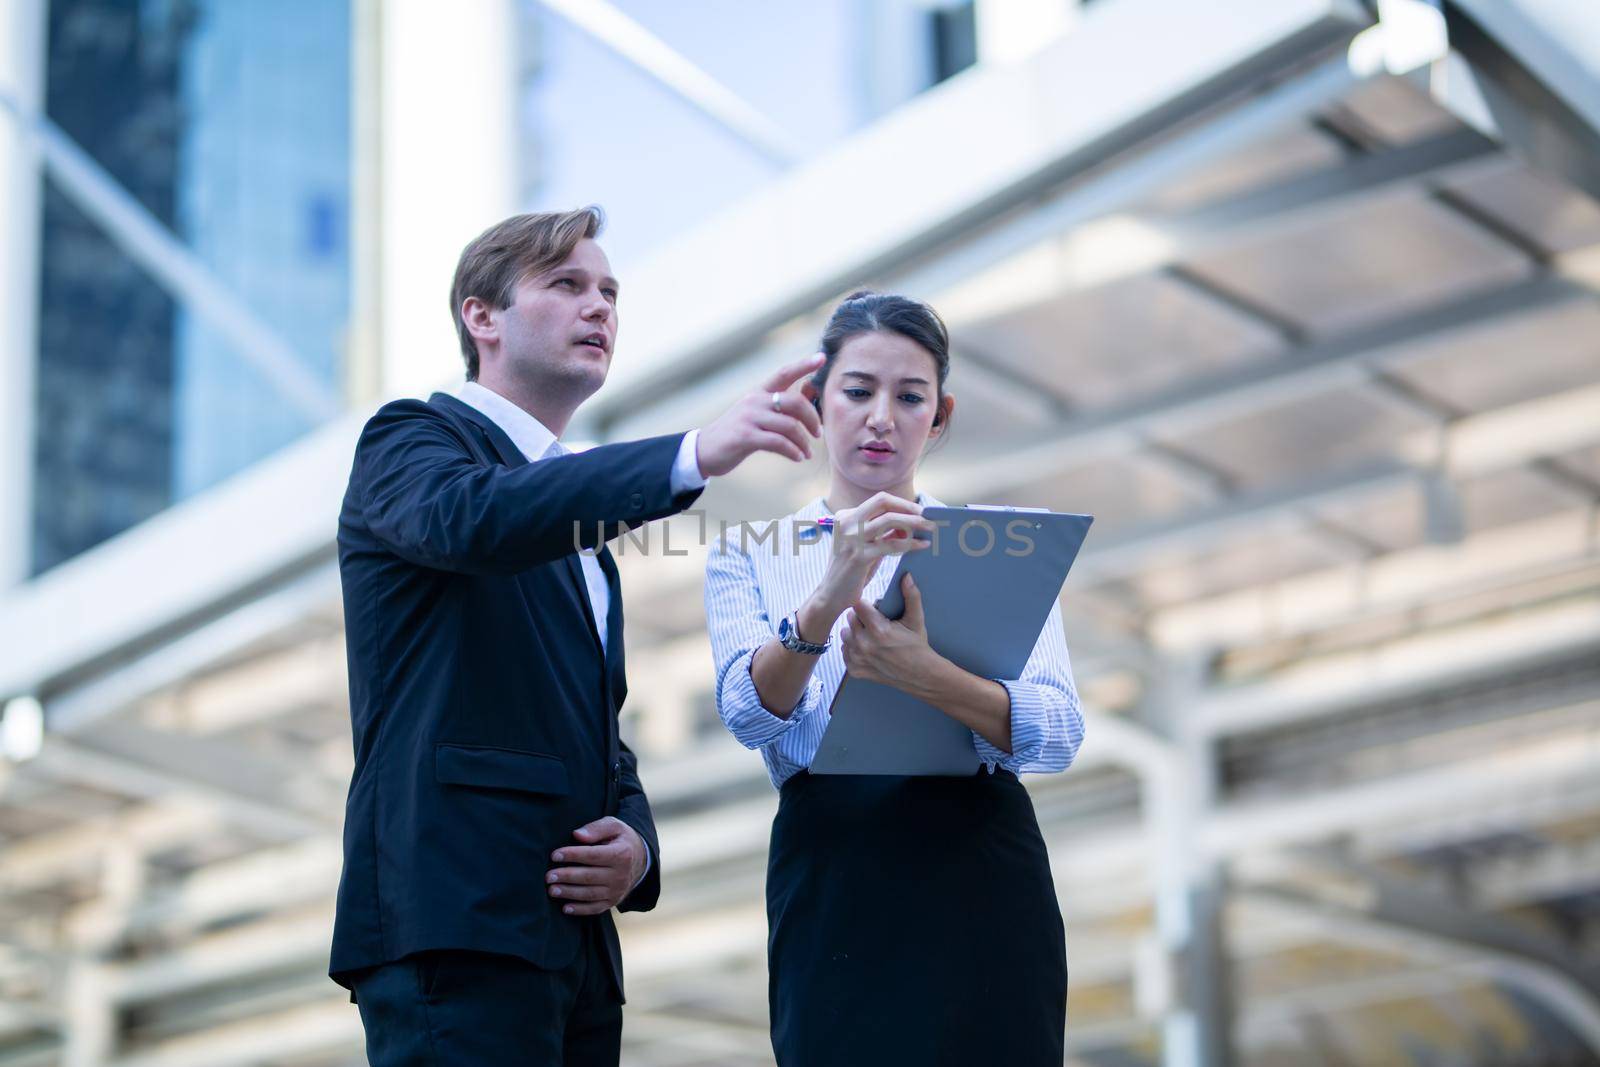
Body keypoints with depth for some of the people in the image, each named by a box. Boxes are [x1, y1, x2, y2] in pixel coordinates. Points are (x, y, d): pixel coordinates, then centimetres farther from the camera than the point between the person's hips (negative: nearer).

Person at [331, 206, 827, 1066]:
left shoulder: (577, 504, 27)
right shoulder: (408, 441, 4)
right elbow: (468, 518, -22)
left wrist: (636, 846, 6)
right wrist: (696, 454, -31)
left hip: (574, 945, 8)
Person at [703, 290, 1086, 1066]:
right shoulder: (747, 556, 9)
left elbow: (1058, 733, -6)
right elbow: (750, 713, -10)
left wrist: (926, 676, -26)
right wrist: (827, 601, -30)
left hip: (984, 889, 0)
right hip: (829, 892, 0)